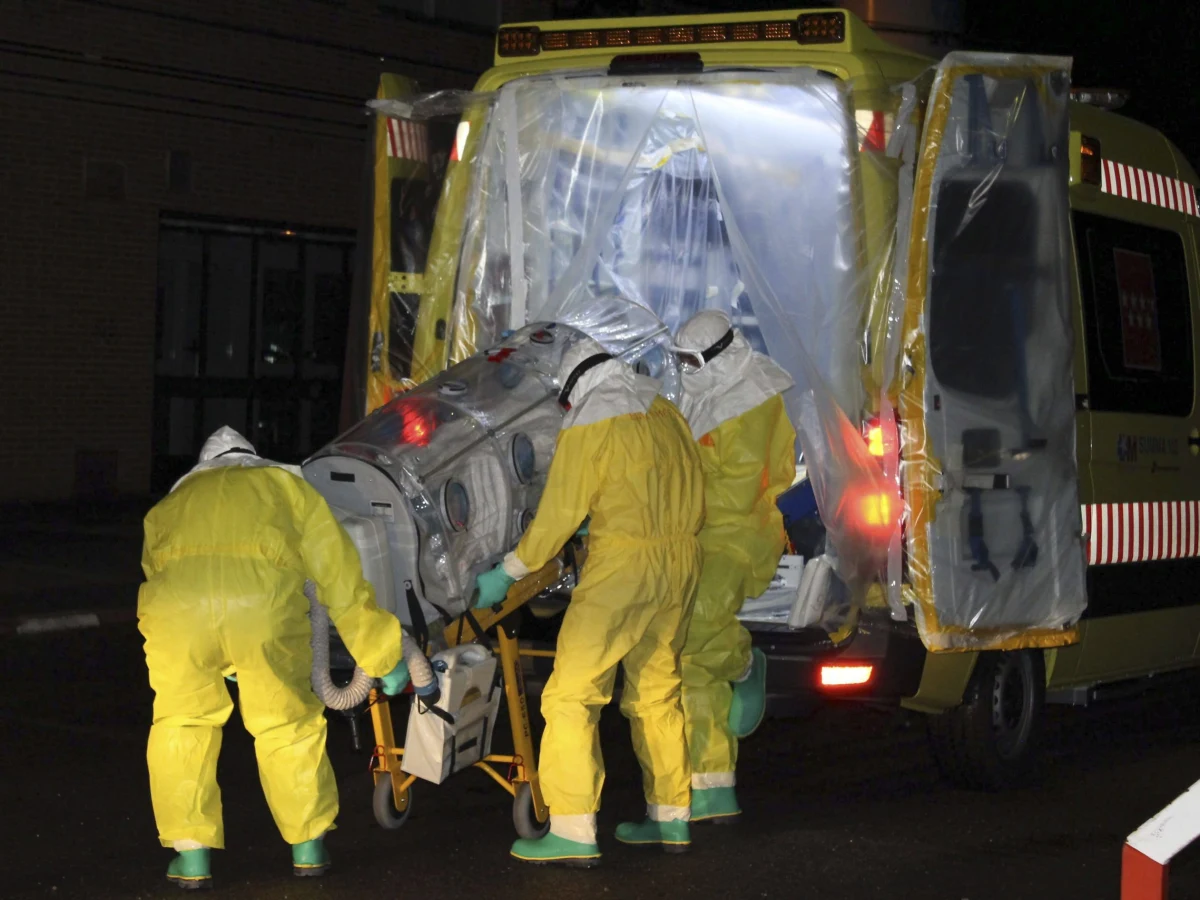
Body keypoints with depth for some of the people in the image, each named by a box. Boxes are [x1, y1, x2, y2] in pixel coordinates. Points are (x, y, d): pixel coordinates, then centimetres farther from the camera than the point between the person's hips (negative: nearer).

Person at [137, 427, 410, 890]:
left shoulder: (174, 501, 39)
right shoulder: (285, 485, 34)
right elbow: (341, 577, 31)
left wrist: (228, 665, 57)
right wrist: (385, 661, 38)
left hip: (178, 605, 1)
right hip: (264, 605, -1)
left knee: (182, 723, 22)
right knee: (289, 725, 20)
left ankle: (192, 857, 21)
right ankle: (308, 847, 32)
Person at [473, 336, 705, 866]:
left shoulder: (588, 428, -8)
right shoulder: (666, 414, 12)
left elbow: (558, 516, -8)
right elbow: (693, 503, 16)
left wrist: (507, 574, 1)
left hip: (622, 566, -8)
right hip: (680, 563, 8)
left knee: (572, 695, -4)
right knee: (656, 692, 19)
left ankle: (573, 832, -10)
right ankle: (670, 818, 25)